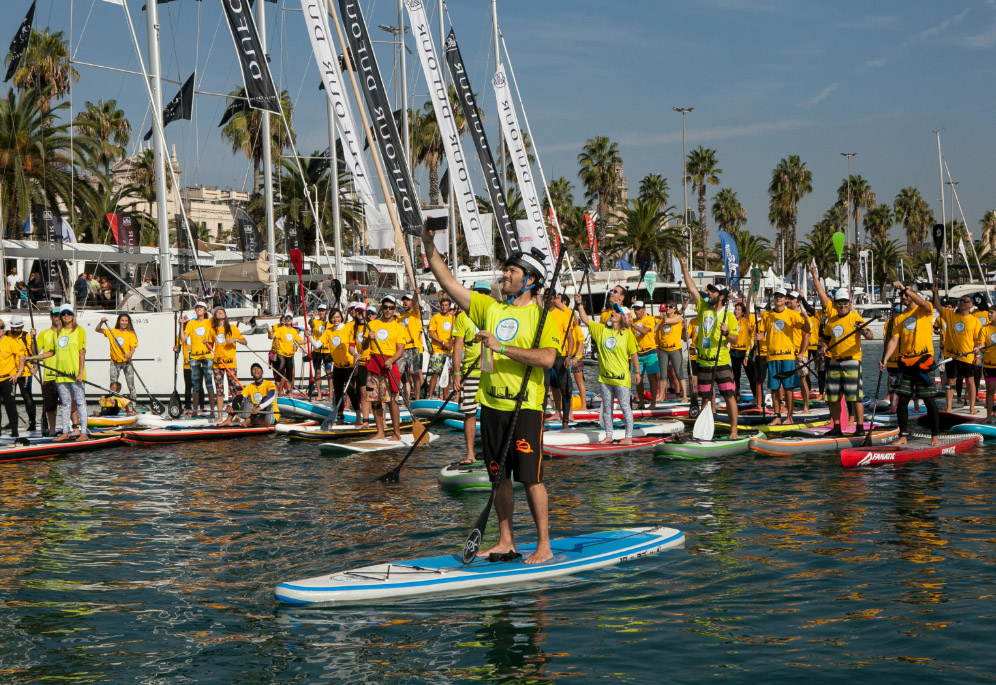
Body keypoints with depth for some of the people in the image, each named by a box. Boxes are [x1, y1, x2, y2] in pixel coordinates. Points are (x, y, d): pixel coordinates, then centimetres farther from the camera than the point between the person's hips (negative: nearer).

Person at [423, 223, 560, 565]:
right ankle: (506, 542, 22)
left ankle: (544, 546, 6)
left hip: (525, 407, -5)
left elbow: (547, 358, -19)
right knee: (499, 476, 11)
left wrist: (502, 347, -21)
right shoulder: (490, 307, 10)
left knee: (530, 478, -4)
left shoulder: (542, 315, -4)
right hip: (492, 405, 5)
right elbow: (450, 284, 8)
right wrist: (429, 247, 1)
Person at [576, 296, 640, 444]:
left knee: (625, 407, -1)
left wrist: (637, 372, 1)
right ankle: (608, 436, 18)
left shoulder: (627, 334, -4)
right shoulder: (601, 330, 6)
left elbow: (634, 354, 0)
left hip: (621, 377, -5)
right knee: (607, 408, 10)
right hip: (604, 376, 5)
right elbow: (585, 320, 6)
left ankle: (628, 437, 5)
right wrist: (579, 304, -2)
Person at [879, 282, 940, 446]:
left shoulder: (925, 310, 0)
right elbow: (894, 340, 3)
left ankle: (935, 436, 6)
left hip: (924, 360, -4)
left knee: (929, 400, -1)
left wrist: (905, 288, -27)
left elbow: (924, 304, -25)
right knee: (902, 400, 3)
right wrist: (885, 359, -11)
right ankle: (903, 436, 10)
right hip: (905, 362, 4)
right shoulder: (898, 318, 11)